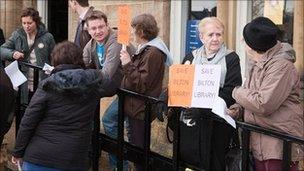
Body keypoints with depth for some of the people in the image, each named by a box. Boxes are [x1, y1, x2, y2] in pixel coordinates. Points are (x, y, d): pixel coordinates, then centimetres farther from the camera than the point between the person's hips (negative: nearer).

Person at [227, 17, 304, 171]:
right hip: (259, 141, 9)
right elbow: (250, 92, 25)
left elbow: (263, 105, -25)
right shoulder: (257, 65, 14)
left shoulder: (281, 66, -18)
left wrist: (237, 92, -9)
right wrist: (237, 108, 3)